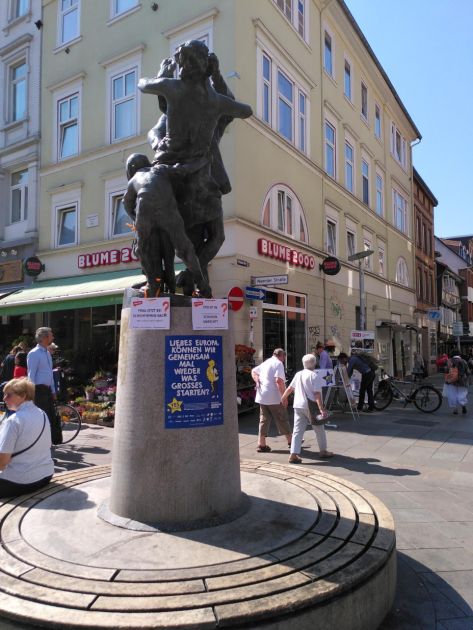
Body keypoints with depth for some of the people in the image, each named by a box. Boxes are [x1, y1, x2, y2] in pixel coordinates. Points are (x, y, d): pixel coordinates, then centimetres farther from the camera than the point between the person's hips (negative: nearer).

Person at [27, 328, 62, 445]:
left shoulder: (48, 353, 15)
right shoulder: (34, 354, -12)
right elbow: (31, 375, -14)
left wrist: (53, 390, 18)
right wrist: (32, 393, -17)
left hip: (47, 389, 8)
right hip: (39, 390, -8)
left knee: (52, 416, 12)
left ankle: (56, 440, 21)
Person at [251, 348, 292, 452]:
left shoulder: (265, 363, 16)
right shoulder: (278, 364, -9)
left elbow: (253, 371, 26)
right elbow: (279, 381, -21)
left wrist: (257, 381, 9)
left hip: (262, 396, 7)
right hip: (274, 398, -7)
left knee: (264, 419, 9)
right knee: (282, 419, 7)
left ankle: (261, 444, 8)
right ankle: (290, 441, 21)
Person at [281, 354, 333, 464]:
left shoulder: (298, 374, 8)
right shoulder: (313, 375, -11)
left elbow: (290, 388, 17)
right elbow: (317, 393, -18)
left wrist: (283, 397, 33)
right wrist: (322, 409, -20)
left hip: (298, 406, 5)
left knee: (297, 431, 4)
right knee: (319, 429, 15)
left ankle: (293, 455, -4)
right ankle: (323, 451, 29)